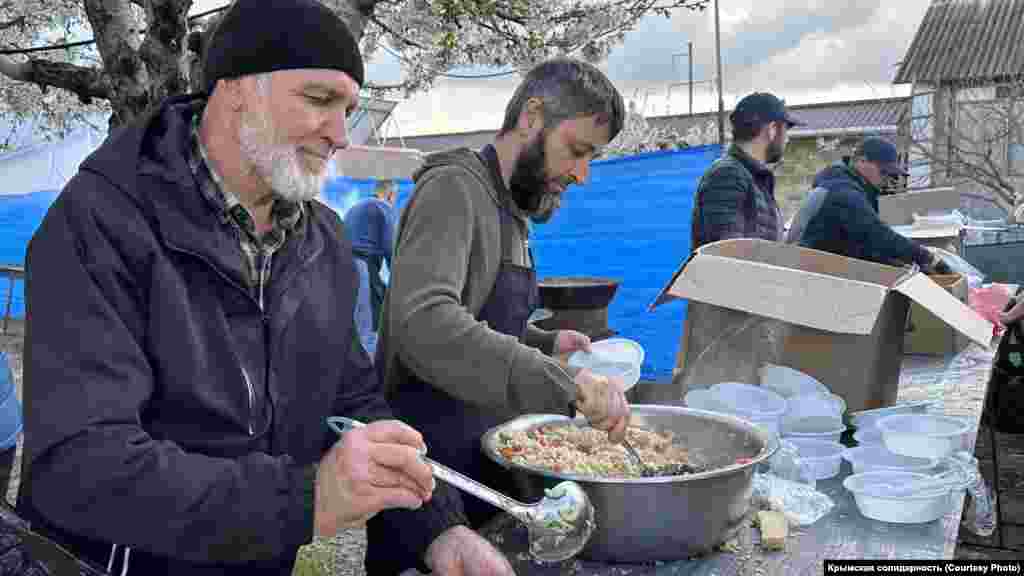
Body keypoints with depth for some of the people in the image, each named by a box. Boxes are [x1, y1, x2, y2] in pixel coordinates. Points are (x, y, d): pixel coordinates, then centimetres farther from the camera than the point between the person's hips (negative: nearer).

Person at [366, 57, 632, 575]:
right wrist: (566, 384, -39)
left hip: (485, 469, 9)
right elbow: (424, 325, -35)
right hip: (430, 477, -9)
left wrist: (545, 343, 5)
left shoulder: (511, 212, 11)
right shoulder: (456, 189, -17)